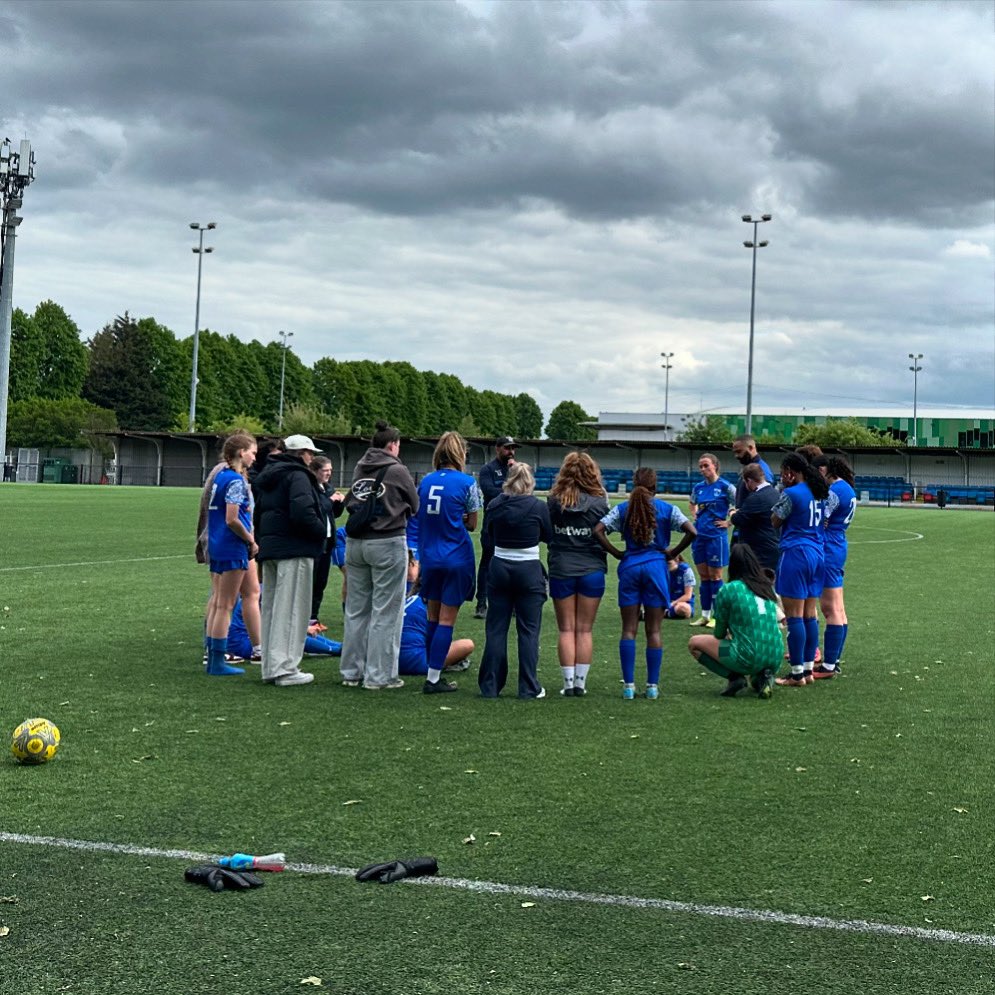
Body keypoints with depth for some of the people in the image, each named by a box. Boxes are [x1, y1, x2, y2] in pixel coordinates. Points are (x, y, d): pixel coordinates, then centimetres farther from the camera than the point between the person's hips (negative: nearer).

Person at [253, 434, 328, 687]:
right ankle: (285, 669, -8)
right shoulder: (297, 476, -10)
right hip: (294, 550, -9)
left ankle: (270, 667, 17)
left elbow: (258, 513, 22)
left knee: (271, 608, 13)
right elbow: (302, 513, -23)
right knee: (291, 609, -7)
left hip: (269, 549, 9)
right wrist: (322, 532, -8)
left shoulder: (267, 477, 19)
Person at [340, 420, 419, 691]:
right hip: (387, 543, -6)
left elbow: (349, 501, 13)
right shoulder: (396, 470, -8)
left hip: (355, 543, 6)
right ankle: (379, 676, 1)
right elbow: (415, 506, 2)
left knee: (356, 609, 13)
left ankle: (352, 671, 20)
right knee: (385, 612, 0)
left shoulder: (359, 469, 7)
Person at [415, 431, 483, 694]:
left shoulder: (425, 481, 6)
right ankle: (433, 679, -1)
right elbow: (472, 524, -1)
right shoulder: (467, 483, -8)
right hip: (457, 558, -5)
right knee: (447, 620, 0)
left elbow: (419, 515, 11)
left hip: (429, 556, 5)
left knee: (433, 618, 15)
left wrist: (440, 521, 10)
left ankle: (433, 674, 21)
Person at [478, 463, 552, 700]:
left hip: (499, 569, 2)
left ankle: (489, 686, 11)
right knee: (529, 631, 4)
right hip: (529, 571, -2)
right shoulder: (538, 507, -9)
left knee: (495, 629, 8)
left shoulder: (494, 506, -1)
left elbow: (489, 538, 9)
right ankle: (529, 688, 6)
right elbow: (550, 536, 5)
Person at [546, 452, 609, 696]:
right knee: (585, 630, 7)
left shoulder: (554, 501, -5)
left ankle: (569, 683, 4)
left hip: (561, 572, 0)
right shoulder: (599, 502, -6)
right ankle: (580, 683, 7)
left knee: (566, 629, 7)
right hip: (591, 571, 0)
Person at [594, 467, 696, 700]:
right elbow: (692, 532, -11)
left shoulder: (623, 509, 3)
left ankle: (628, 685, 2)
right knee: (654, 630, 4)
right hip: (656, 567, -1)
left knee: (628, 629, 5)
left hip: (629, 568, 1)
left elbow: (598, 530, -6)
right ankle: (652, 686, 4)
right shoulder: (667, 509, -1)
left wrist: (616, 553, 1)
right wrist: (673, 553, 0)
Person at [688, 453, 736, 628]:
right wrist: (694, 516, 12)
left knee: (715, 577, 0)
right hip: (699, 535, 6)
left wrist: (728, 522, -10)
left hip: (716, 536, -5)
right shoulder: (698, 487, 7)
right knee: (703, 577, 9)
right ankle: (705, 615, 15)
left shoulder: (725, 487, -9)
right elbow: (692, 504, 28)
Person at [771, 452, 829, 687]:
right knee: (810, 614, 12)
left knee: (794, 615, -4)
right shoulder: (820, 492, 12)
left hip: (795, 553, -8)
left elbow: (775, 521, -2)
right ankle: (808, 669, 15)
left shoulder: (791, 493, -12)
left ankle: (797, 674, -3)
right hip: (817, 554, 8)